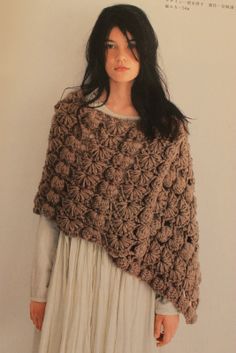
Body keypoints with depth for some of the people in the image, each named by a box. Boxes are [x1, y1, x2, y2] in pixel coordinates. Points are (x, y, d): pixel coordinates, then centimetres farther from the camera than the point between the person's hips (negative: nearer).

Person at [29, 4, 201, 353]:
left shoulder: (167, 126, -4)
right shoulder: (72, 112, -3)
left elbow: (176, 217, -4)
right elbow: (50, 208, -2)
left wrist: (170, 300, -5)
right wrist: (40, 287, 0)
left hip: (135, 273, 0)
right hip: (74, 264, 1)